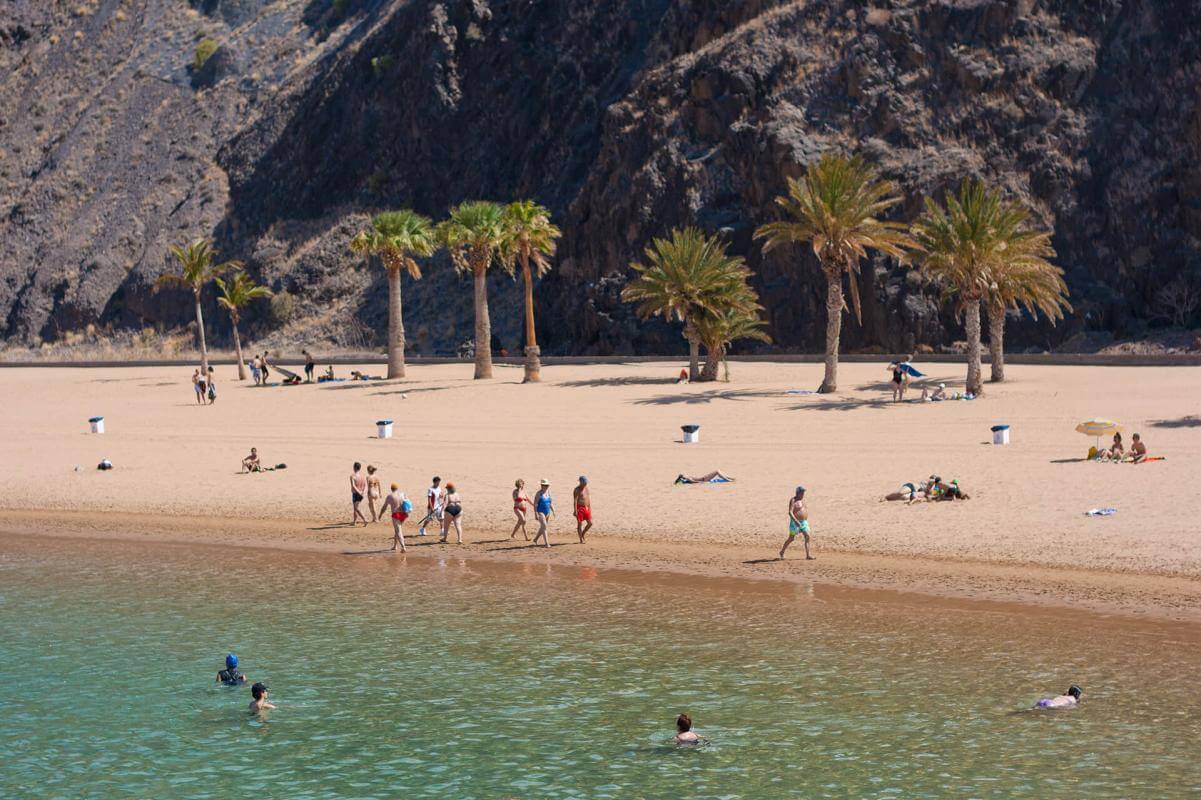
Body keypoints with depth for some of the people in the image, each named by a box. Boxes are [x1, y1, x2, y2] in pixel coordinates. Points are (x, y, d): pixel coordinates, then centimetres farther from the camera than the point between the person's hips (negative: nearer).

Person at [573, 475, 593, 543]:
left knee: (590, 523, 4)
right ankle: (581, 540, 4)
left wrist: (590, 508, 14)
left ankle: (582, 534, 25)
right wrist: (575, 510, -20)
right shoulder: (577, 490, -9)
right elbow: (575, 500, -14)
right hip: (580, 508, -7)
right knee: (580, 524, -1)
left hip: (587, 508, 7)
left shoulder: (586, 488, 13)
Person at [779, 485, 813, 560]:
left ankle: (808, 555, -9)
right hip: (795, 522, -7)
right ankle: (782, 552, 23)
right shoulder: (793, 501, -15)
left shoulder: (802, 499, 10)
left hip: (803, 522, 7)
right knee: (791, 539, 2)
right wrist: (796, 521, -33)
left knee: (807, 536, -7)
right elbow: (790, 512, -24)